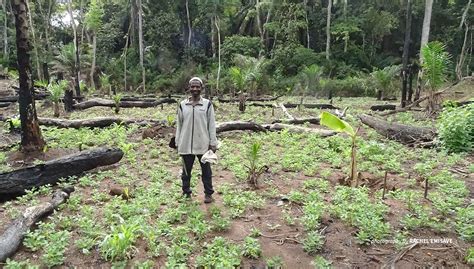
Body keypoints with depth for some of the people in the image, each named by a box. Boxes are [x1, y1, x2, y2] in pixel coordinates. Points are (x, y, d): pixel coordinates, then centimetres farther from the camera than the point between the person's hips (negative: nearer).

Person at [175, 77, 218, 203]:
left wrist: (213, 143, -4)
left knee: (206, 170, 9)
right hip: (186, 145, 2)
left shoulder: (207, 104, -2)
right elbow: (179, 125, 8)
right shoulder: (182, 105, 3)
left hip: (203, 144, -2)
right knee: (186, 170, 12)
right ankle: (186, 193, 26)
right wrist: (177, 142, 5)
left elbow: (212, 125, -1)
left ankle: (208, 194, 21)